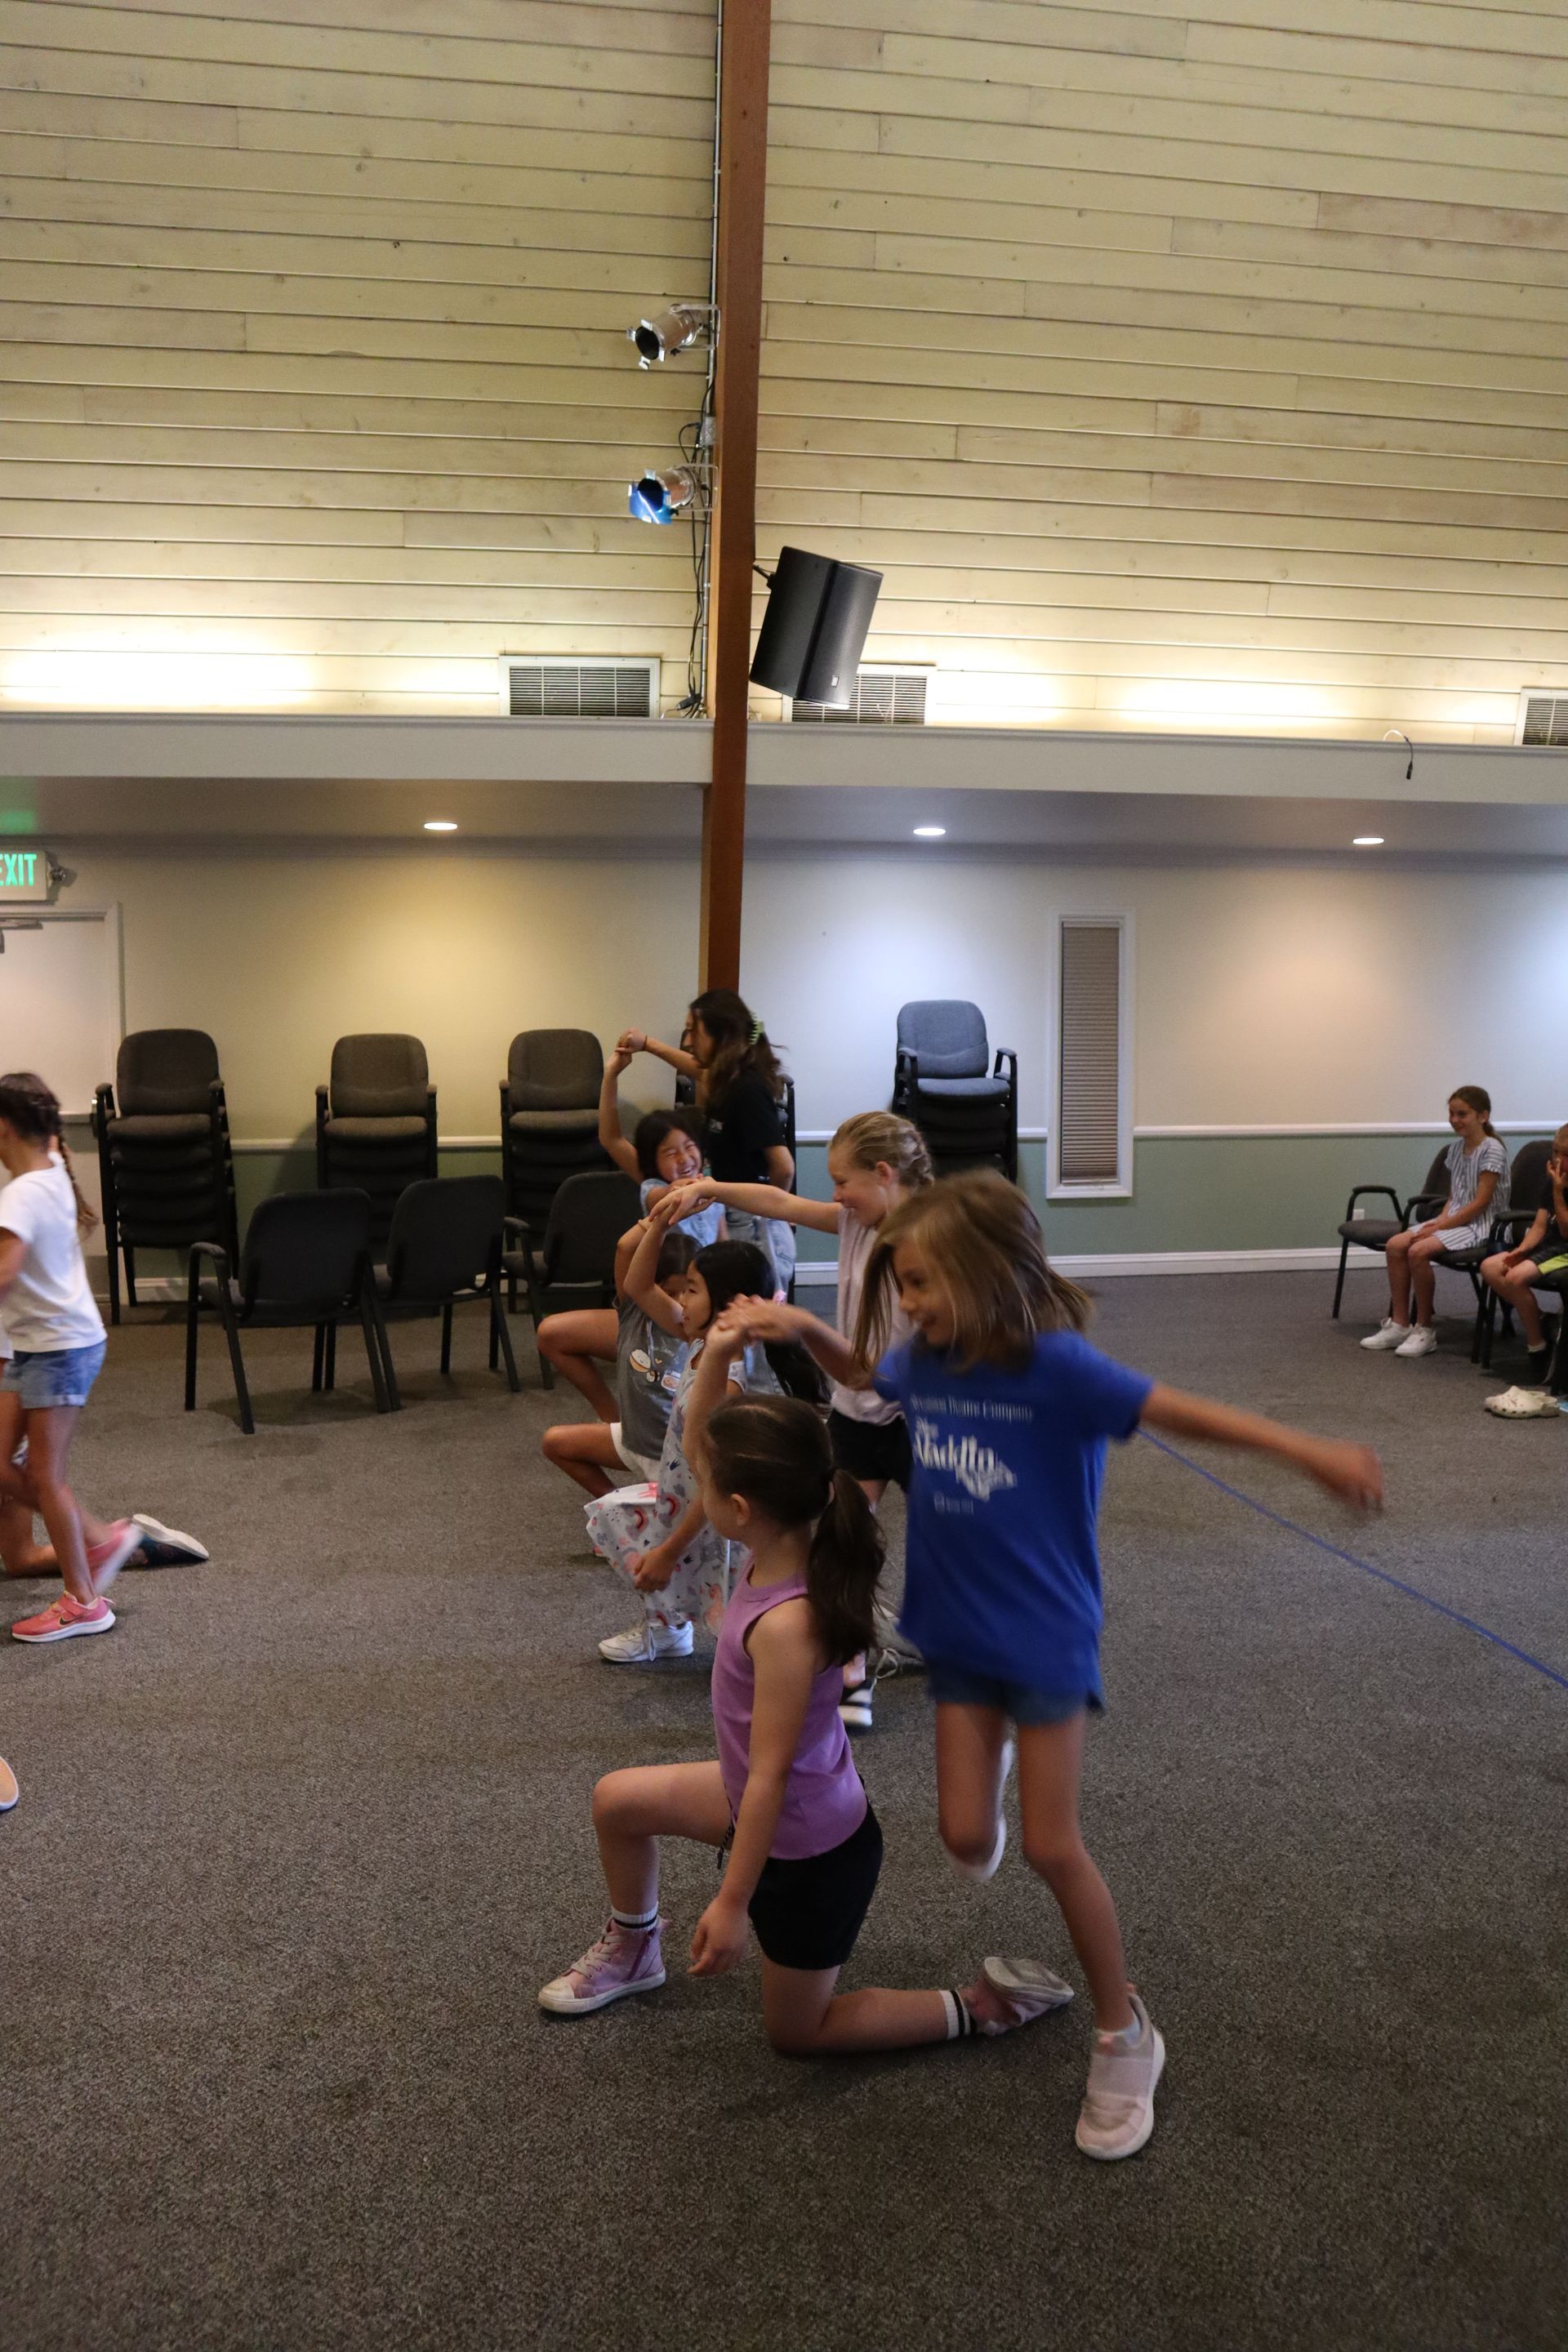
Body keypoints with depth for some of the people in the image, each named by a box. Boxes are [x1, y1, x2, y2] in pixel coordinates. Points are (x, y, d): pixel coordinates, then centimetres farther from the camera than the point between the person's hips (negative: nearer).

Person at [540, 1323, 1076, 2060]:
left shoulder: (786, 1625, -37)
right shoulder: (785, 1542, -14)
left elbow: (770, 1776, -30)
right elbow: (699, 1442, -3)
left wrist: (731, 1903, -22)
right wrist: (717, 1356, -20)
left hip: (809, 1848, -8)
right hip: (775, 1807, 8)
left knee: (797, 2030, 15)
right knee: (617, 1801, 18)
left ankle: (983, 2005, 18)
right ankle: (633, 1950, 41)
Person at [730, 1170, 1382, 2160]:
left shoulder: (1054, 1366, -23)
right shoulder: (923, 1362, -6)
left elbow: (1178, 1410, -28)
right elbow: (859, 1371, 16)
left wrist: (1308, 1449, -38)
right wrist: (800, 1327, -2)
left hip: (1047, 1639, -5)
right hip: (958, 1635, 5)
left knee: (1053, 1847, -1)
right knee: (967, 1837, 6)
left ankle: (1126, 2037, 21)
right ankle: (996, 1750, 45)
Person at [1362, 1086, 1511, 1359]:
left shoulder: (1491, 1150, -13)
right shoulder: (1456, 1147, 13)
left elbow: (1480, 1203, -18)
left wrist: (1441, 1226, -19)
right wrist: (1441, 1219, -3)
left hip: (1479, 1224, -8)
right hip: (1453, 1218, 8)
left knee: (1419, 1250, -29)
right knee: (1395, 1244, -12)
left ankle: (1424, 1330, -16)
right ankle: (1399, 1324, -6)